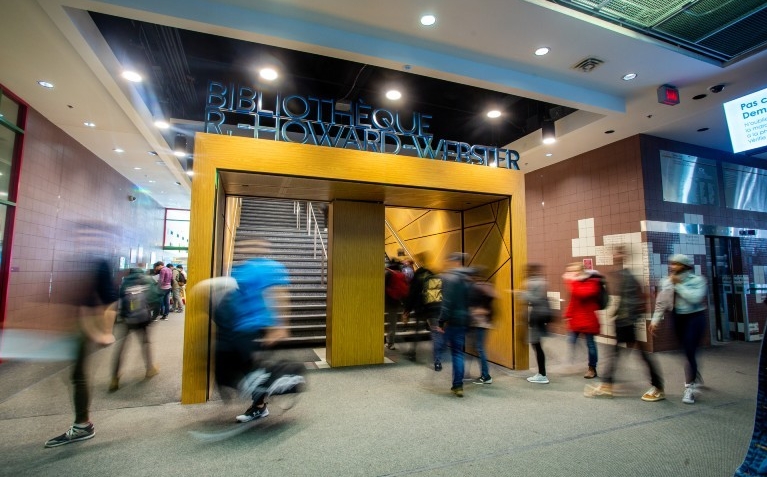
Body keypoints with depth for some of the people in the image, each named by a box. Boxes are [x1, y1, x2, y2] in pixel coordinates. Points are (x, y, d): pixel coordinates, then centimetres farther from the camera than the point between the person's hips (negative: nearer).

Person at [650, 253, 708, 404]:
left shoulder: (697, 280, -9)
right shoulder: (666, 281, 1)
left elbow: (695, 298, -26)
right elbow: (661, 303, 1)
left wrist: (679, 284, -21)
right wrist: (655, 320, -5)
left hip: (695, 318, -4)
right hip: (677, 318, 4)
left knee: (690, 352, -8)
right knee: (688, 352, 13)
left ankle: (689, 388, 1)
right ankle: (695, 380, 34)